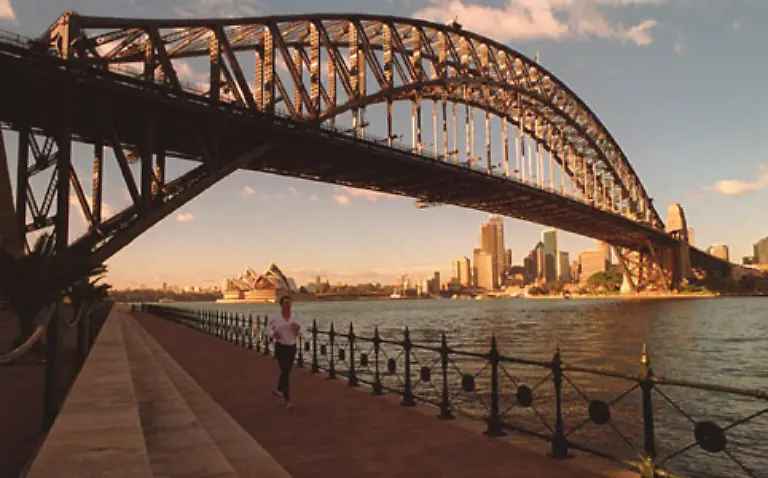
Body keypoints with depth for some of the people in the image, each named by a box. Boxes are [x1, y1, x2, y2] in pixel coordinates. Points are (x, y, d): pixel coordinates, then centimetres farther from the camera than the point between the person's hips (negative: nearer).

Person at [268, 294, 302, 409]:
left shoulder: (295, 318, -1)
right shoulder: (275, 318, -8)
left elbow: (297, 335, 7)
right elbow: (270, 327, 12)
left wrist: (297, 329, -15)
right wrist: (273, 333, -8)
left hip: (292, 347, 4)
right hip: (280, 347, -4)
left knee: (287, 371, 17)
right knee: (285, 372, -12)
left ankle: (279, 390, 44)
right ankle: (288, 400, -1)